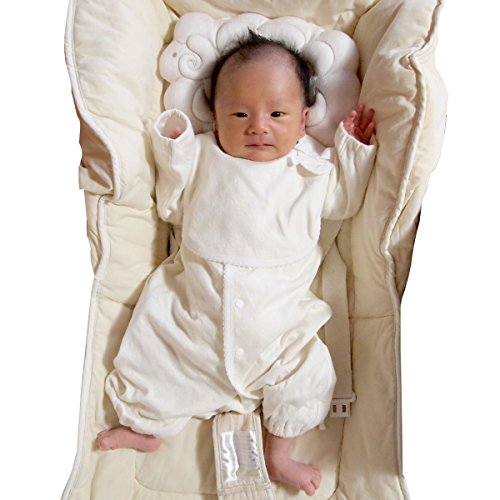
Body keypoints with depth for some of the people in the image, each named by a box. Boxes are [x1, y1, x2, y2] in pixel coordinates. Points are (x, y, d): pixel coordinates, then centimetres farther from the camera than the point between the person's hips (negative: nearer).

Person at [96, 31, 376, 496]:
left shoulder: (312, 166, 6)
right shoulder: (204, 156, 7)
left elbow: (343, 200, 17)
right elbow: (172, 208, 12)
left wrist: (354, 148, 7)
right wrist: (172, 150, 0)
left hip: (277, 311, 0)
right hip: (193, 301, 1)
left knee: (307, 370, -10)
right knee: (152, 337, 0)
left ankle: (279, 455, 12)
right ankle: (146, 424, 26)